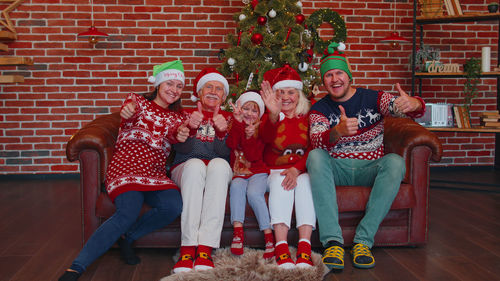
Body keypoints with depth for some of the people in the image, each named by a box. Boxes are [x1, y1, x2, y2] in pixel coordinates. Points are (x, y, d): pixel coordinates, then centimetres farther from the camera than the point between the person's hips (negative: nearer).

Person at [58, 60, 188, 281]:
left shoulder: (175, 117, 22)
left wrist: (180, 135, -29)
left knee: (174, 206, -27)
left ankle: (127, 237, -4)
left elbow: (174, 133, -2)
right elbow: (130, 112, -13)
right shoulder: (137, 101, 12)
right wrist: (127, 112, -40)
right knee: (129, 212, -32)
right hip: (125, 169, -4)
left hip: (156, 176, 4)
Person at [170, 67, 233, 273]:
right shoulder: (186, 114, 17)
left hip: (219, 172, 1)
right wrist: (191, 128, -20)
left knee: (219, 163, -35)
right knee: (195, 164, -36)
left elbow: (225, 152, 0)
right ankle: (188, 248, -42)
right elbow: (181, 148, 0)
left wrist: (222, 131, -20)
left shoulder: (228, 118, 18)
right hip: (185, 169, 0)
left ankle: (205, 249, -42)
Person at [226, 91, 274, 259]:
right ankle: (238, 232, -38)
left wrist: (250, 137, -19)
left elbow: (254, 156, -6)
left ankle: (269, 236, -28)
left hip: (257, 172, -1)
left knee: (253, 192, -31)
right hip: (238, 173, 1)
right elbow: (232, 144, -9)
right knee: (236, 186, -32)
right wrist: (238, 121, -14)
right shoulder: (235, 126, 15)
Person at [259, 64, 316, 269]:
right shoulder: (269, 117, 6)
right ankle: (281, 247, -40)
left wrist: (297, 169, -20)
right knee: (280, 180, -32)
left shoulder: (308, 118, 9)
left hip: (301, 171, 1)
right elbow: (266, 138, -18)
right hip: (275, 171, 0)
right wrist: (274, 115, -39)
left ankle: (304, 248, -38)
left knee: (305, 180, -31)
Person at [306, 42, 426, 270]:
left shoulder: (373, 99, 4)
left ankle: (363, 240, -31)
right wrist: (338, 131, -40)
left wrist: (413, 104, -38)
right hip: (336, 169, 0)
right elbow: (316, 142, -17)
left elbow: (409, 108, -11)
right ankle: (333, 241, -37)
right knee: (315, 156, -30)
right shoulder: (319, 109, 4)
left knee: (395, 162, -30)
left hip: (370, 168, 0)